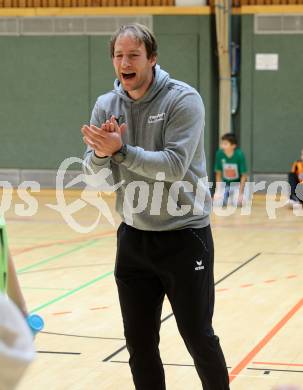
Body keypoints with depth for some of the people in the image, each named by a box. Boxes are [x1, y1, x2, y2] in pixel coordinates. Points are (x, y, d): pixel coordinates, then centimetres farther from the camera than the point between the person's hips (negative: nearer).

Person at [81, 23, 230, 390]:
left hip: (183, 236, -5)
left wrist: (120, 150, -32)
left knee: (198, 337, 2)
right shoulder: (106, 105, 2)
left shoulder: (183, 99, -13)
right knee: (139, 343, 10)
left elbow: (175, 167, -23)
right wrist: (100, 153, -22)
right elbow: (92, 173, 0)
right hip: (133, 237, 5)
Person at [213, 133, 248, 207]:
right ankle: (227, 196, 17)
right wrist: (218, 191, -11)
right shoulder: (219, 154, -17)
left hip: (238, 183, -2)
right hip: (224, 183, 2)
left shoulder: (239, 155, -23)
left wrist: (240, 193, -20)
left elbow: (244, 175, -16)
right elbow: (218, 174, -6)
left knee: (238, 203, -24)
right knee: (217, 203, -16)